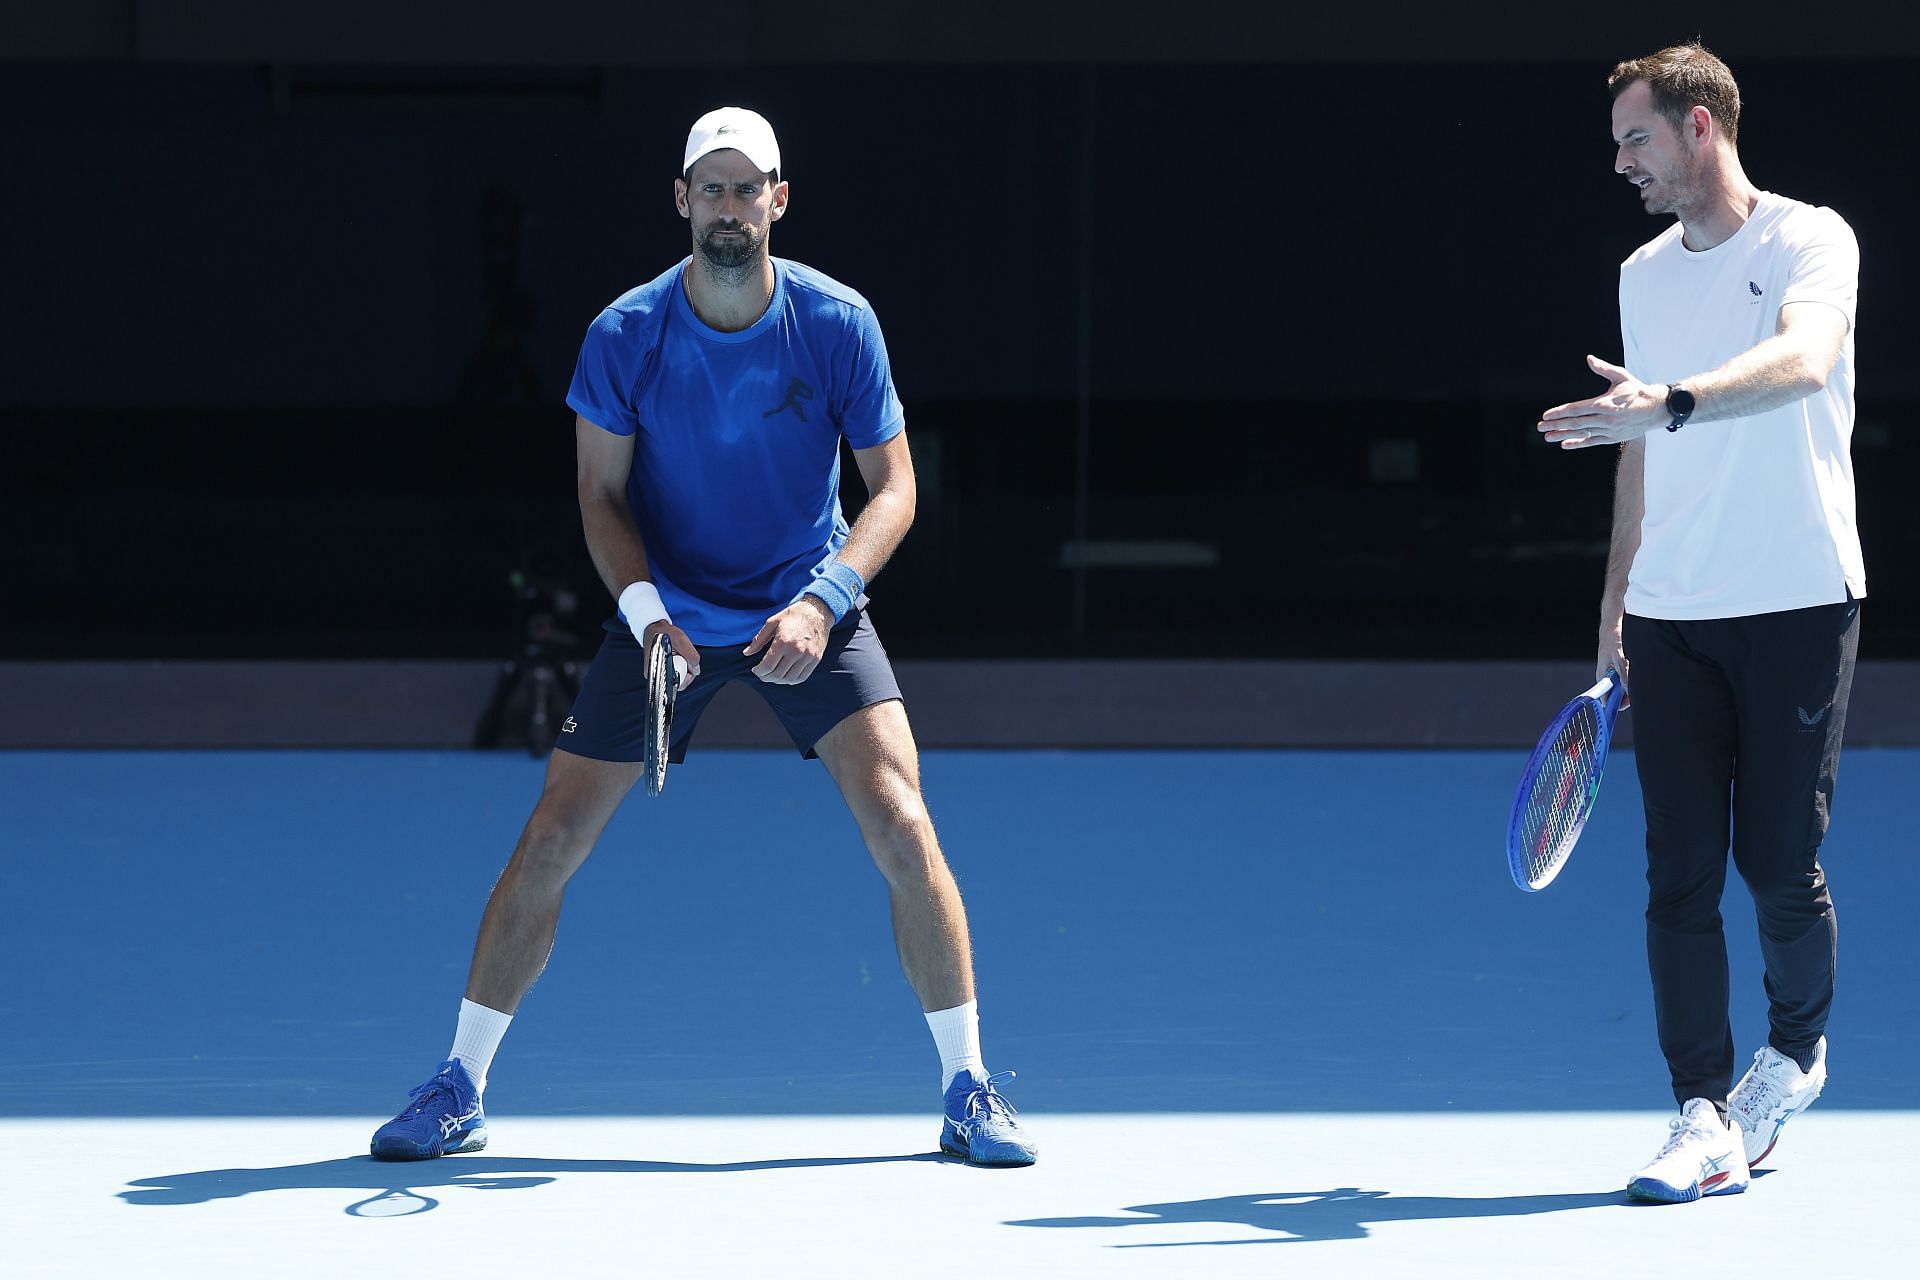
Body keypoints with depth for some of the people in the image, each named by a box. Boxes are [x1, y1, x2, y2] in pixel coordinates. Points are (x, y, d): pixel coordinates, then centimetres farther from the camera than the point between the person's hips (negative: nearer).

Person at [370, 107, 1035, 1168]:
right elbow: (603, 499, -4)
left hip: (808, 612, -1)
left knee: (901, 828, -16)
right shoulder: (623, 336, -12)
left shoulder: (838, 324, -13)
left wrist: (820, 602, -24)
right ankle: (457, 1090, 9)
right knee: (550, 841, -5)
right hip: (666, 613, 1)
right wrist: (646, 610, -22)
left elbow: (893, 488, -9)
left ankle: (969, 1091, -3)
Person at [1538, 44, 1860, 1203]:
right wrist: (1618, 595, 18)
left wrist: (1672, 402, -42)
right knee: (1681, 871, -4)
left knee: (1780, 866, -2)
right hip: (1672, 616, 5)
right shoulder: (1644, 275, 15)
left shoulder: (1811, 241, -5)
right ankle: (1705, 1122, -5)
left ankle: (1797, 1050, 26)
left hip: (1799, 600, -5)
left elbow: (1802, 359, -27)